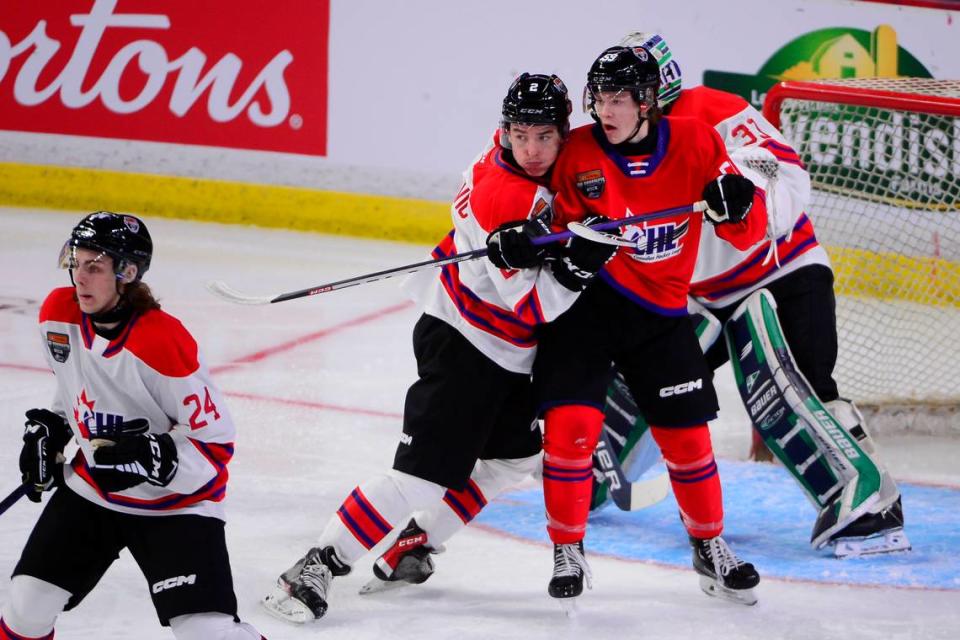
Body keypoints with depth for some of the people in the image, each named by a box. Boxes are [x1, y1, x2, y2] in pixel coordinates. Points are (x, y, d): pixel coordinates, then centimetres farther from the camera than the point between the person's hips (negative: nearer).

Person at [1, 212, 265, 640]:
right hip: (91, 489, 6)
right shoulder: (59, 314, -8)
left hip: (175, 503, -6)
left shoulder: (163, 343, -28)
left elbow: (215, 442, -21)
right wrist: (50, 427, 7)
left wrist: (154, 456, -34)